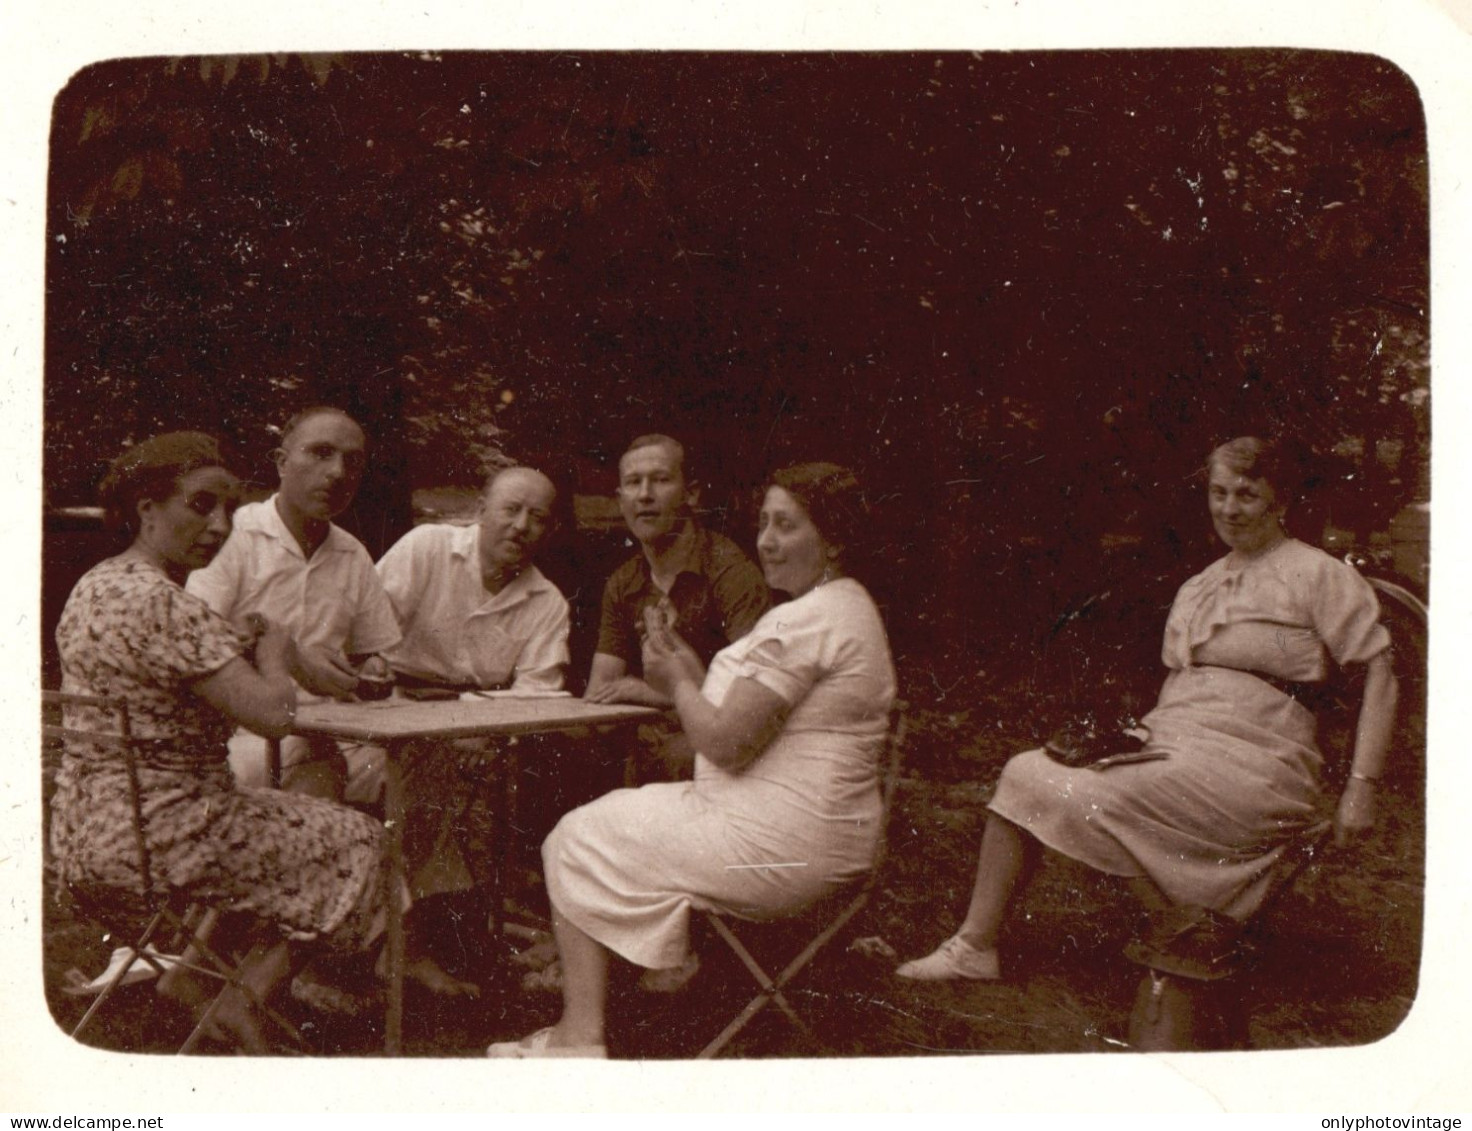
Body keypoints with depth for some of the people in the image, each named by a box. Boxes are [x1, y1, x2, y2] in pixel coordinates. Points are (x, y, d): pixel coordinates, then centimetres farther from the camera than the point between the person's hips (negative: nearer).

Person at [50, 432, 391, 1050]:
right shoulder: (161, 604, -23)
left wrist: (243, 648, 7)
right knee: (358, 842, 6)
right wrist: (273, 653, -5)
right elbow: (273, 713, -25)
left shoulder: (94, 584, 9)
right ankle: (248, 999, 4)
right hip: (157, 833, -10)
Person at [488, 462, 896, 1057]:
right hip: (814, 842, 11)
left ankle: (579, 1035, 7)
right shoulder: (847, 609, 15)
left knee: (578, 841, 3)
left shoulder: (803, 622, -19)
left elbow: (728, 744, -21)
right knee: (616, 814, 20)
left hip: (778, 848, -11)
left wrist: (678, 683, -4)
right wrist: (694, 674, 4)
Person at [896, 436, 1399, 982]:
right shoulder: (1196, 588, 21)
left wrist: (1361, 787, -12)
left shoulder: (1317, 575, 1)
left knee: (1104, 797, -29)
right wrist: (1142, 739, 4)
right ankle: (975, 943, -7)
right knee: (1026, 773, -9)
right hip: (1172, 749, 7)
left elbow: (1379, 670, -5)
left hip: (1252, 767, -7)